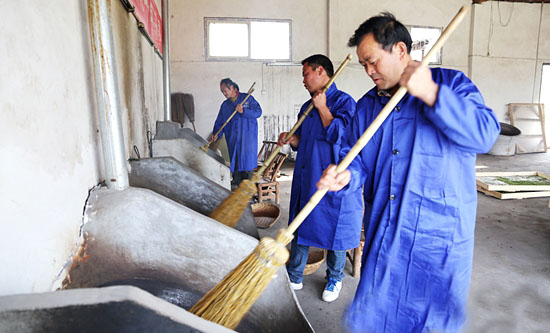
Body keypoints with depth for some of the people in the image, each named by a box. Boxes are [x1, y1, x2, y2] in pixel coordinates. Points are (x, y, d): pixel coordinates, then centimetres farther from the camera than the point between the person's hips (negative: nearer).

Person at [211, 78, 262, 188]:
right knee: (235, 160, 4)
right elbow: (219, 122, 12)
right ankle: (236, 184, 14)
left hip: (247, 136, -4)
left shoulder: (248, 98, 2)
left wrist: (243, 111, -18)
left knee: (247, 159, -5)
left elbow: (258, 112, -7)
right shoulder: (225, 105, 15)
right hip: (233, 139, 4)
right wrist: (216, 134, -3)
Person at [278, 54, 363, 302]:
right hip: (305, 178, 7)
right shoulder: (307, 107, 15)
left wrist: (322, 108, -13)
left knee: (333, 231, 7)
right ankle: (294, 277, 29)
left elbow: (339, 136, -21)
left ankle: (334, 279, 29)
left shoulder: (343, 101, -7)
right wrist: (292, 139, -3)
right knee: (299, 228, 13)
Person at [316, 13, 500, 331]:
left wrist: (430, 93, -27)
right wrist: (347, 175, -17)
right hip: (382, 233, 4)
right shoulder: (368, 105, 8)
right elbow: (359, 160, 6)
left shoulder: (451, 84, -4)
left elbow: (485, 134, -19)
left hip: (439, 236, -4)